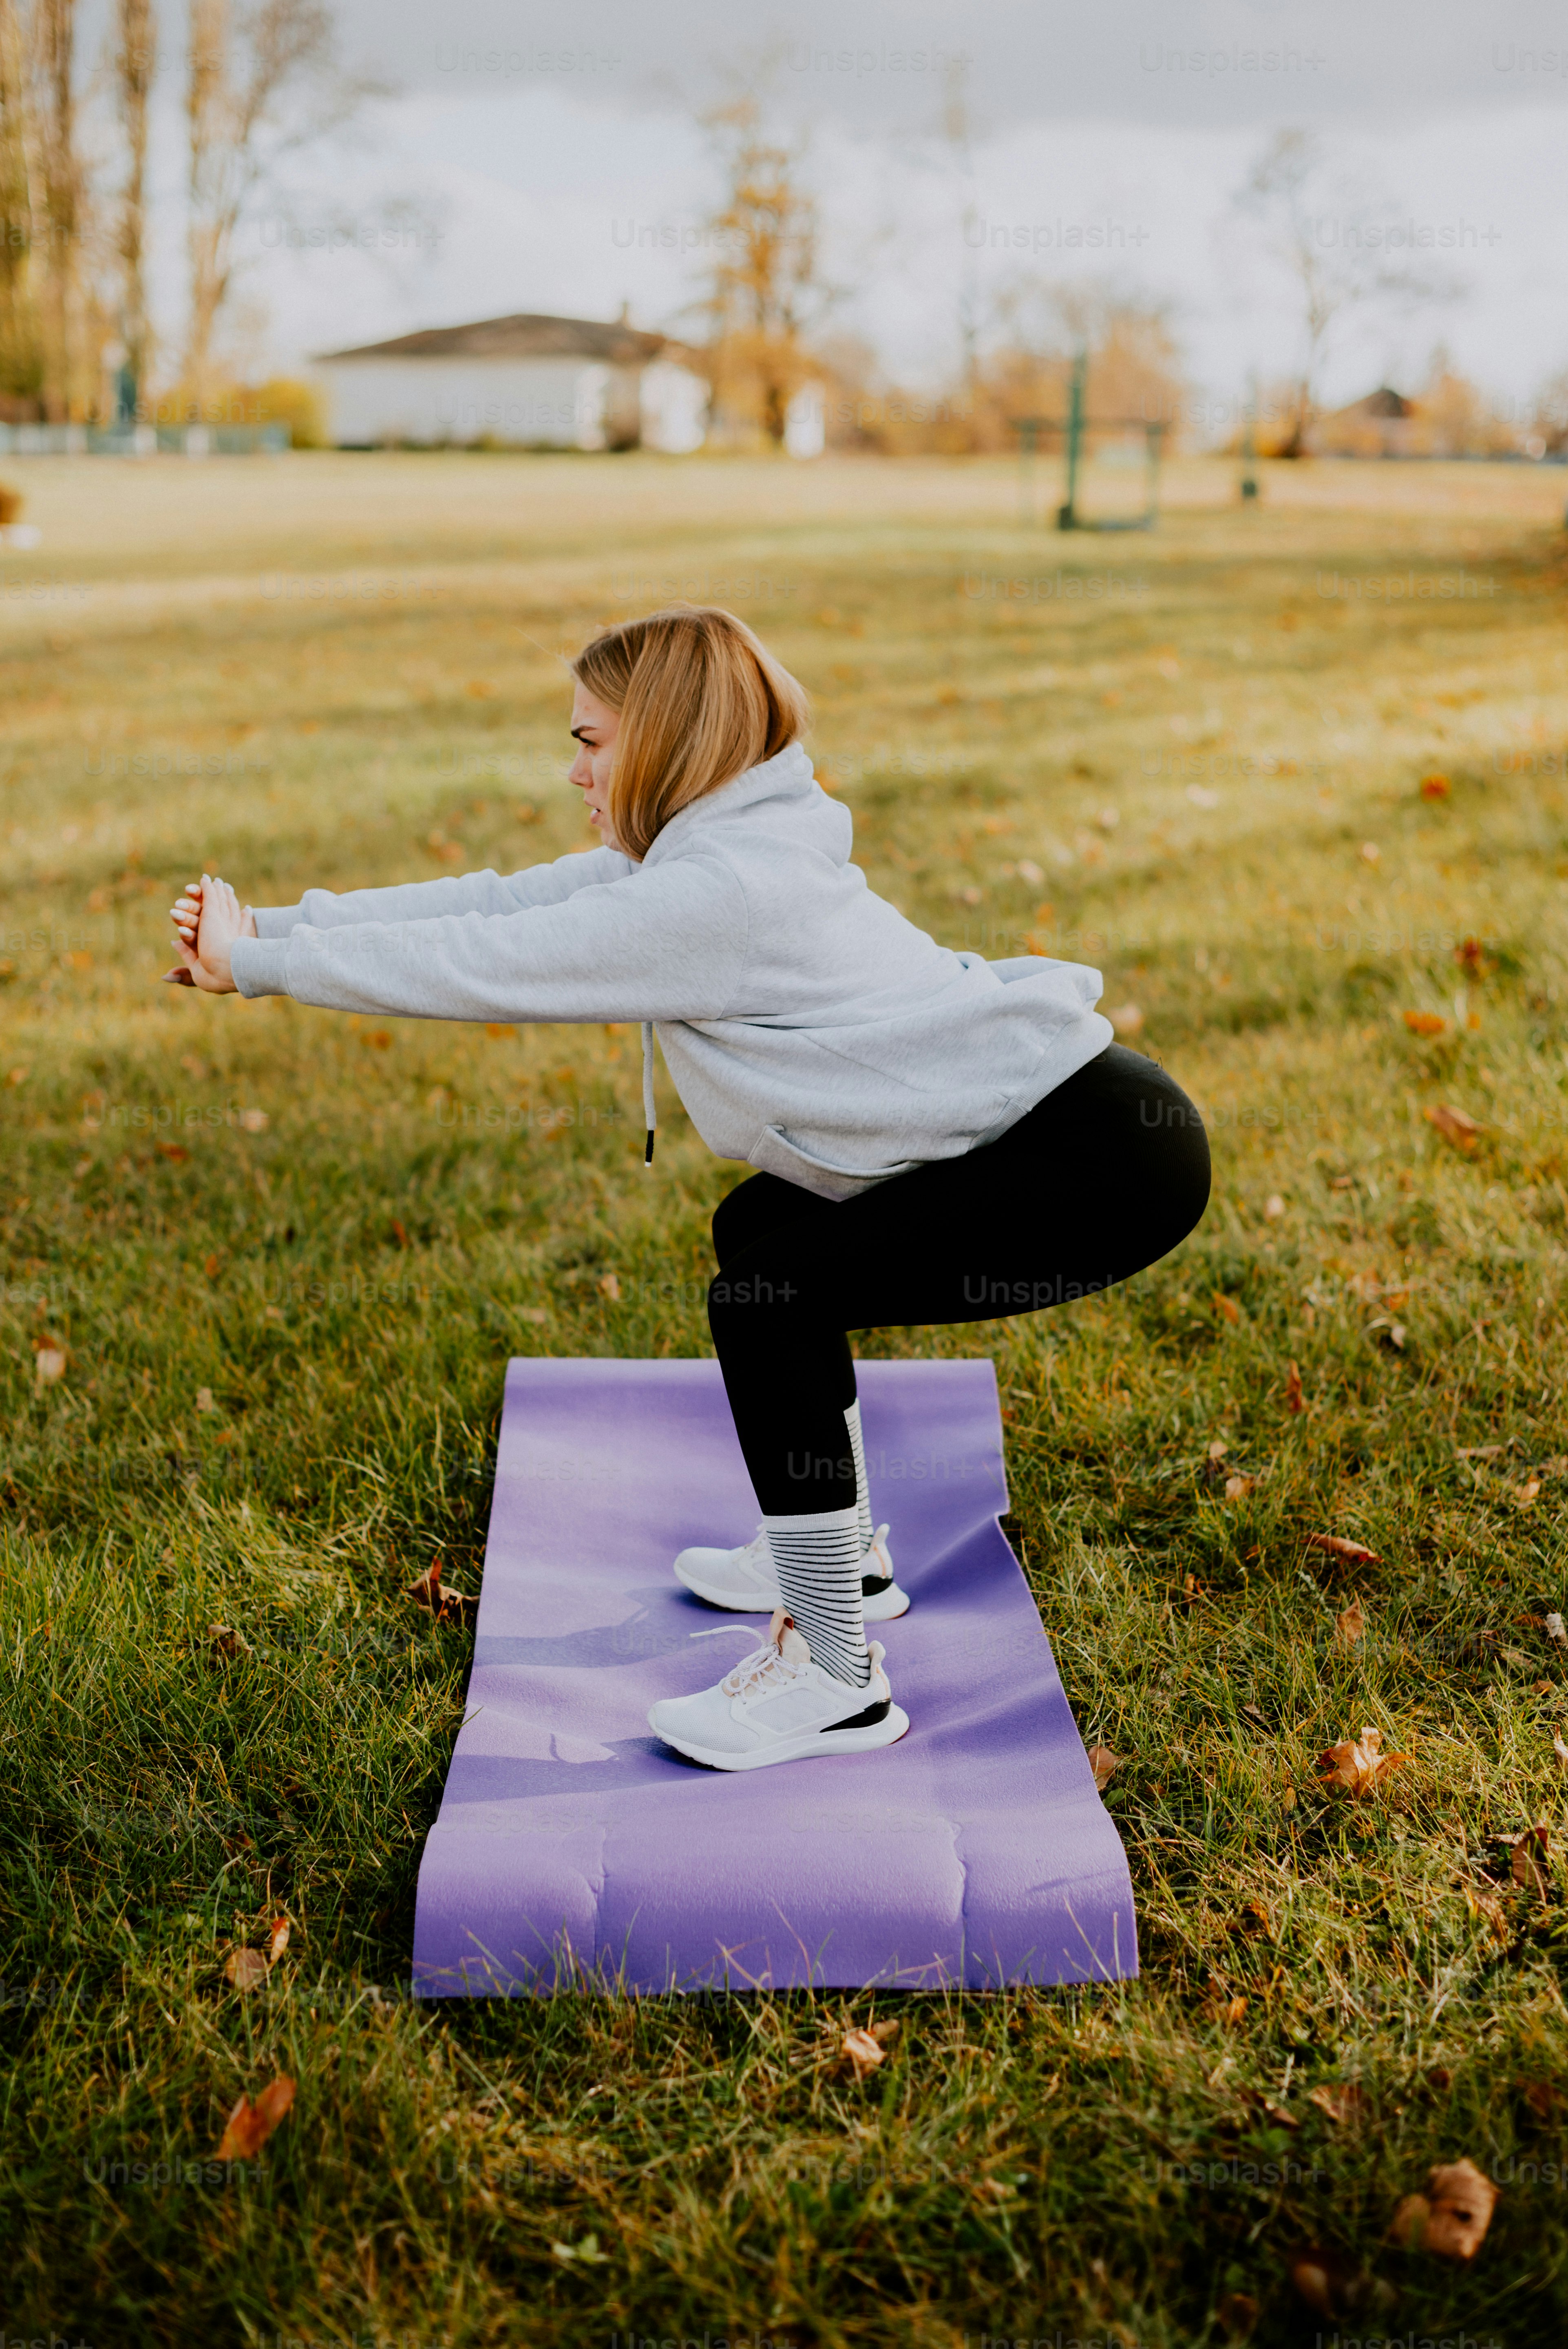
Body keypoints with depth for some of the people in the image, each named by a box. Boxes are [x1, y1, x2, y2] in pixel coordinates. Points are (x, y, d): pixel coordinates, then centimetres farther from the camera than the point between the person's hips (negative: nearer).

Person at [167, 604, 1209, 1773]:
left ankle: (841, 1683, -4)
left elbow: (486, 963, -16)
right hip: (1047, 1116, 10)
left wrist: (256, 962, -5)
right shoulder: (712, 850, 9)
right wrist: (271, 924, 5)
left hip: (1110, 1160, -10)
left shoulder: (719, 893, -20)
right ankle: (840, 1555, 34)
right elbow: (504, 902, 8)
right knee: (761, 1230, 20)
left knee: (771, 1299, -15)